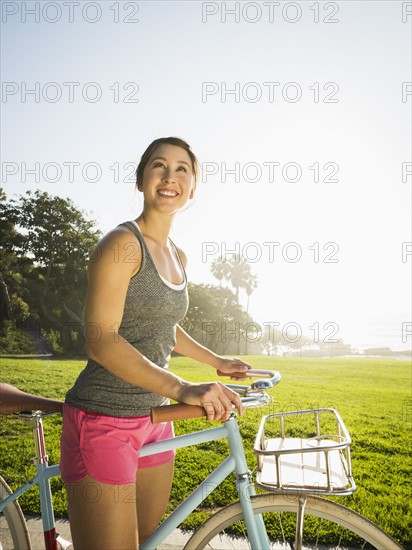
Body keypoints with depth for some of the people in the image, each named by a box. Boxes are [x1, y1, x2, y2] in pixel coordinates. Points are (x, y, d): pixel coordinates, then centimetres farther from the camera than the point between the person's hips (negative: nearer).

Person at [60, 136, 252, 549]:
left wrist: (216, 362, 23)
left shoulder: (178, 256, 11)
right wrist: (183, 390, -33)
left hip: (154, 419, 8)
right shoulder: (122, 243, -14)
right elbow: (101, 340, -24)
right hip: (104, 421, -8)